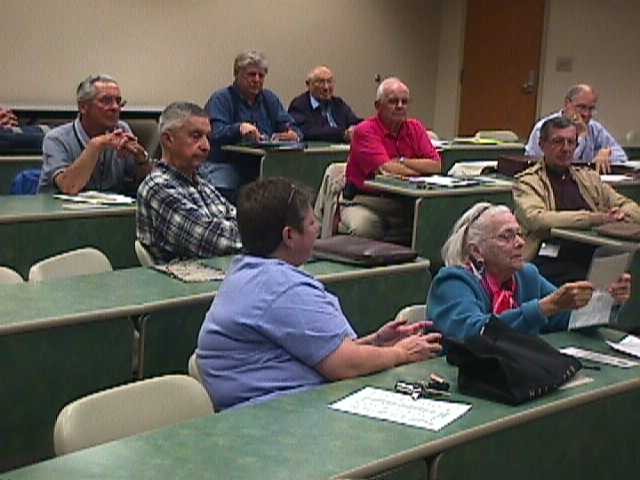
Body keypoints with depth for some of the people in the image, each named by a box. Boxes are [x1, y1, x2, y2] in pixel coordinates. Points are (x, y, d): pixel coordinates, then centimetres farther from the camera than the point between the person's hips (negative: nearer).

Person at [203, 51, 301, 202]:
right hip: (225, 165, -5)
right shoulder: (221, 99, 2)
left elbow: (290, 126, 15)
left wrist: (293, 134, -10)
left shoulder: (270, 99, 21)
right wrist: (239, 128, -32)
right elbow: (216, 133, -12)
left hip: (262, 166, 5)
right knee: (223, 189, -35)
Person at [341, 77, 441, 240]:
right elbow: (387, 170, -17)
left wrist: (401, 162, -9)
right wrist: (420, 171, -2)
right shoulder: (365, 131, -6)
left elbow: (436, 166, 0)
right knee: (363, 228, -35)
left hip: (404, 204, 5)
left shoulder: (415, 128, 11)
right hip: (364, 202, -5)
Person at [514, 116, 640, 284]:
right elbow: (536, 220, -13)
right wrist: (595, 218, -14)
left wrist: (619, 214, -1)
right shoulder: (527, 181, 6)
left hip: (597, 257, 5)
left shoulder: (588, 177, 23)